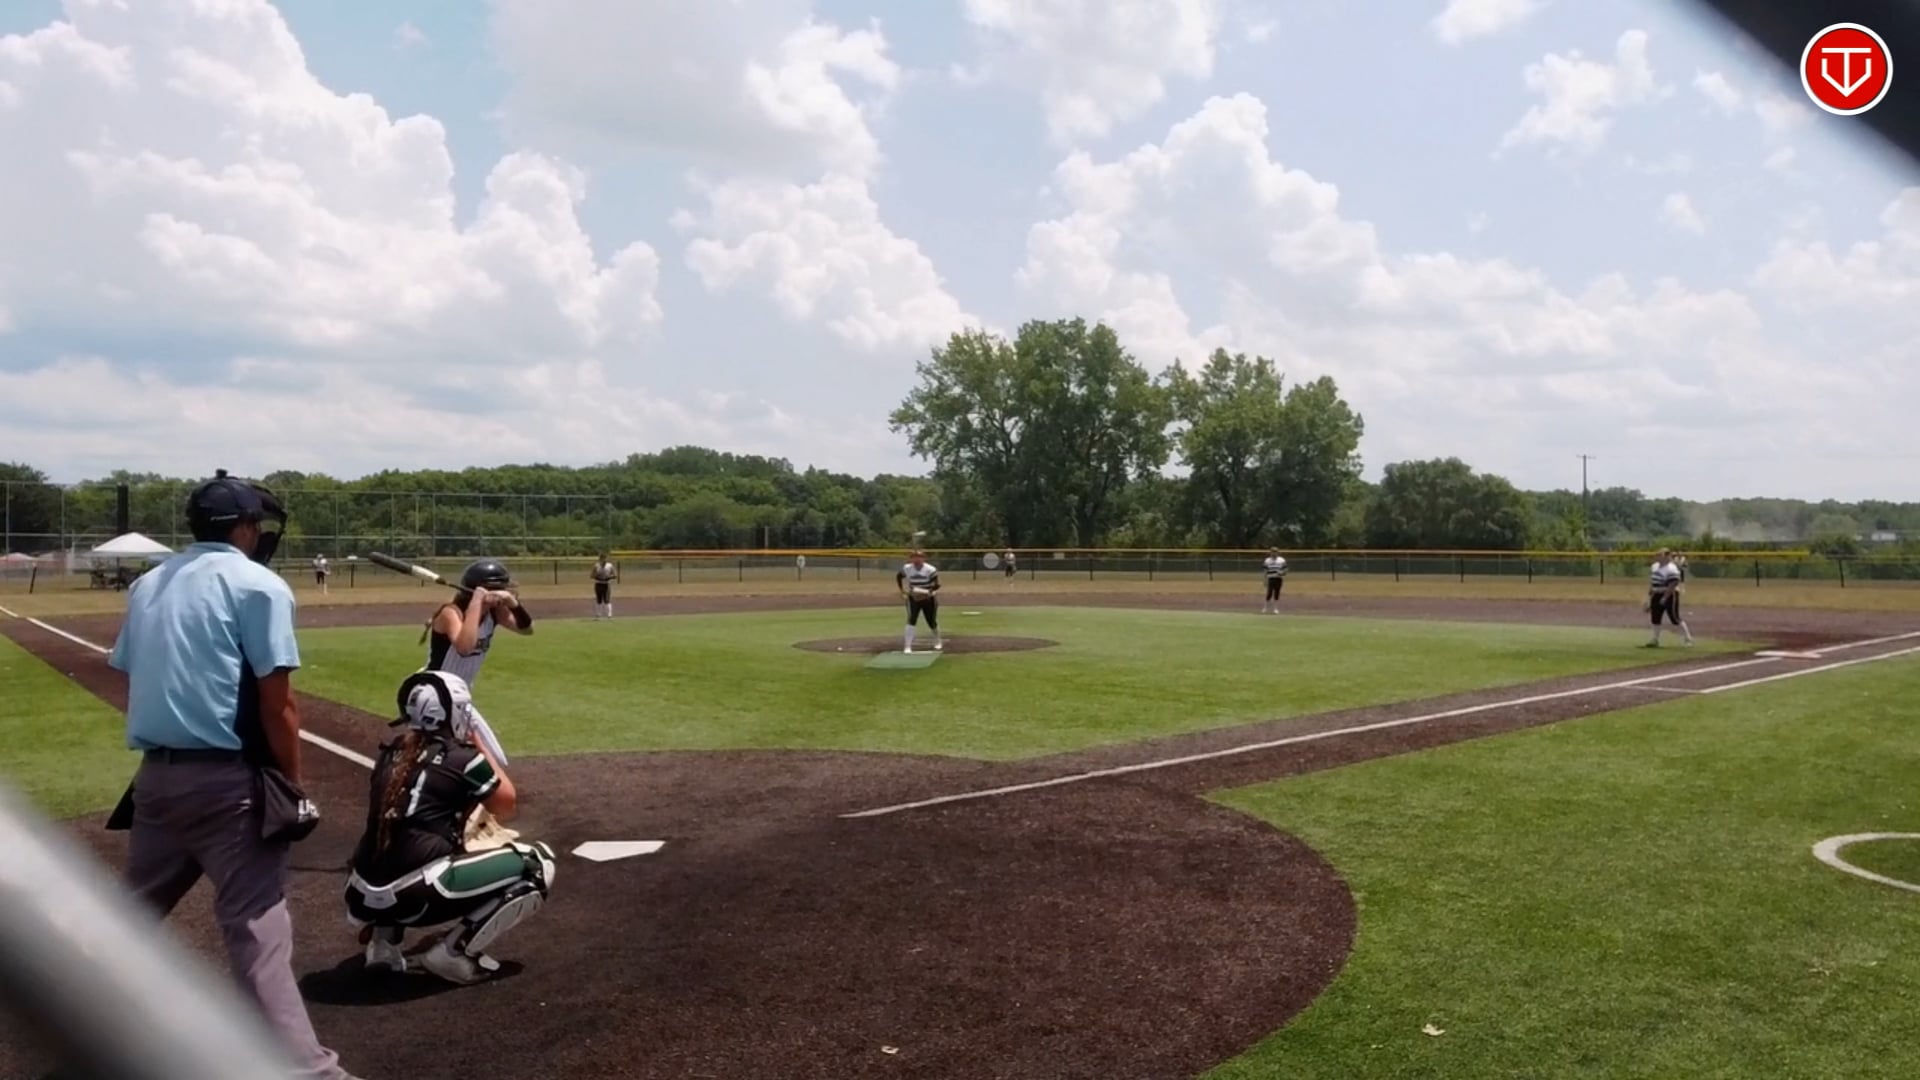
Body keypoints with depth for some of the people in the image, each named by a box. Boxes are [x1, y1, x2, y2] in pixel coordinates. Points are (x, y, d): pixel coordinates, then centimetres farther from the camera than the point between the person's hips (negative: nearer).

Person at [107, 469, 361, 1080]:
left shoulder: (148, 584, 14)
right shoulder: (257, 585, -8)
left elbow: (131, 683, 16)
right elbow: (276, 702, -12)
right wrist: (293, 784, -5)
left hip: (155, 774, 7)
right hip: (226, 779, -7)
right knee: (256, 925, -8)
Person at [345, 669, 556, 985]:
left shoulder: (391, 755, 13)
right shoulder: (462, 758, -3)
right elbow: (508, 805, 15)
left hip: (364, 895, 7)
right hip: (416, 896, -7)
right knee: (538, 865, 3)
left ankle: (383, 939, 18)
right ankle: (454, 952, -2)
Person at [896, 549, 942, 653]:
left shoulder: (930, 569, -18)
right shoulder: (907, 568, -9)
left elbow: (937, 585, -19)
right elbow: (898, 577, 10)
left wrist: (929, 592, -37)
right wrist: (901, 590, 0)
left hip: (928, 599, -1)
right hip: (913, 598, 1)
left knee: (932, 622, 10)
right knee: (911, 620, -16)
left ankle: (937, 642, 38)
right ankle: (908, 647, -16)